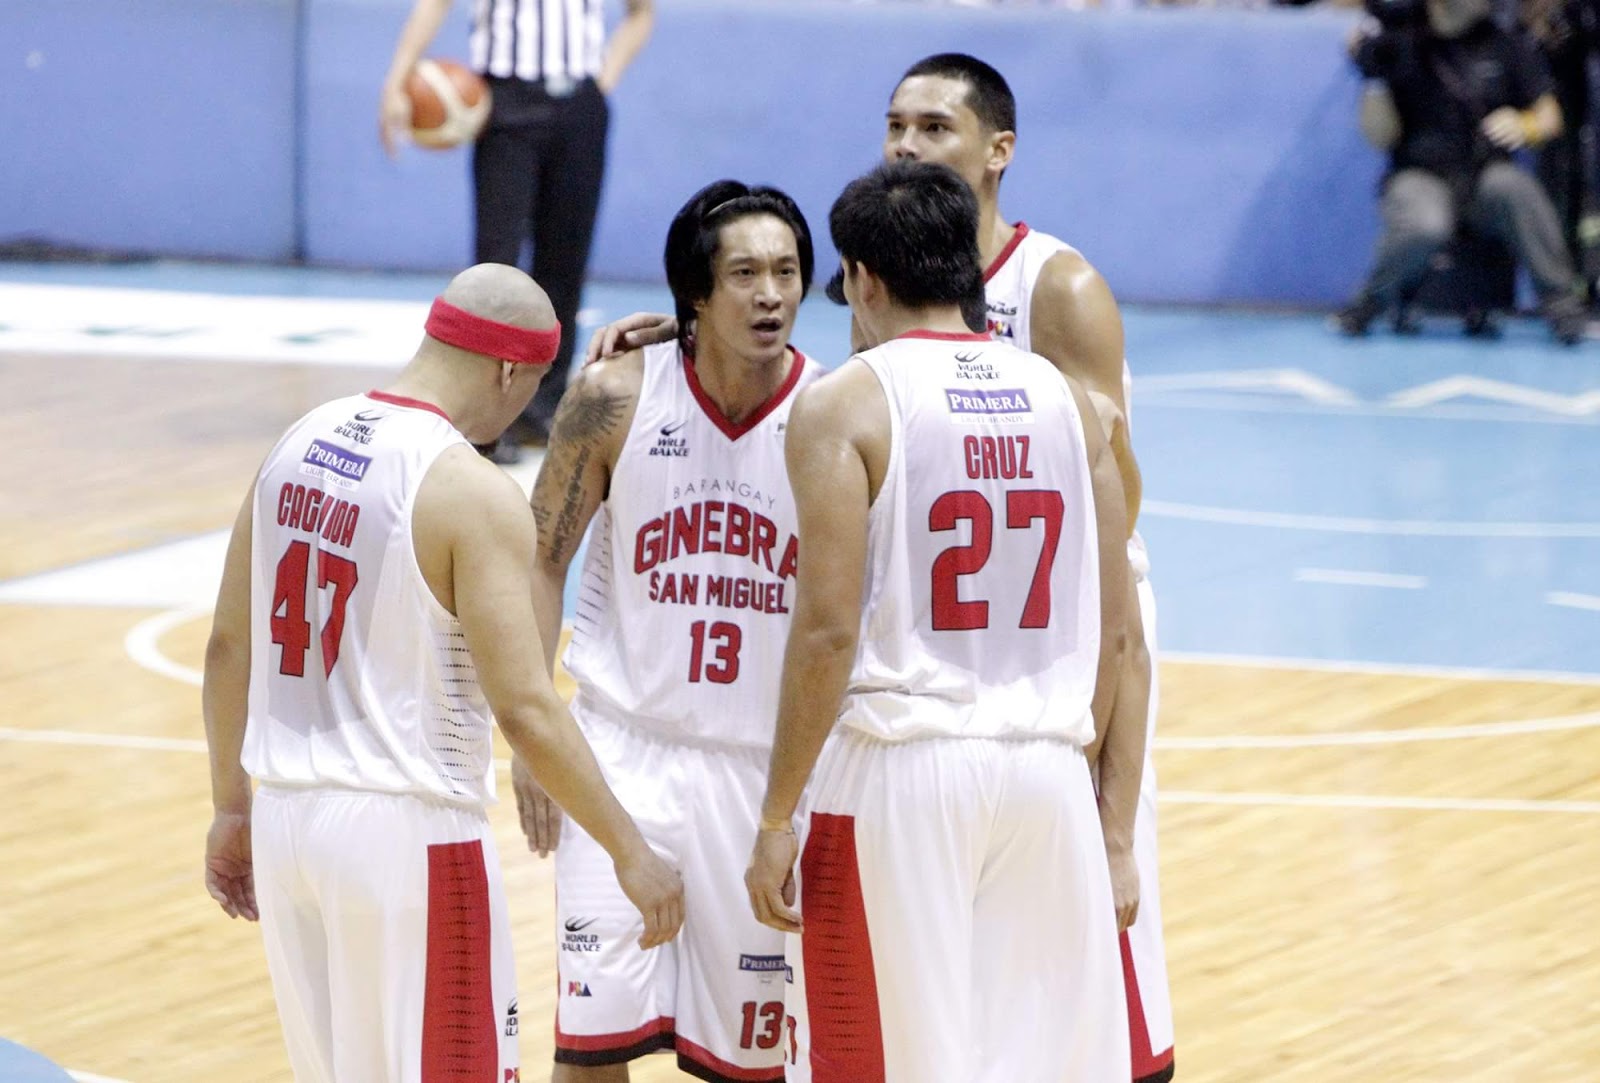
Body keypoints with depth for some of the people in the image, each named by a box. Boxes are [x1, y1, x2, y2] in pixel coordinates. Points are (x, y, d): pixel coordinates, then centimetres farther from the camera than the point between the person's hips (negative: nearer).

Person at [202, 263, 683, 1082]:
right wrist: (629, 852, -11)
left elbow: (228, 648, 11)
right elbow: (524, 710, -18)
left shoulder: (299, 445, 6)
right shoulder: (473, 494, -16)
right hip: (406, 830, -7)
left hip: (286, 818, 7)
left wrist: (232, 808, 21)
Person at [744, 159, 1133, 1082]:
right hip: (1046, 770, 4)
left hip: (900, 765, -4)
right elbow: (1113, 629, 11)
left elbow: (829, 630, -12)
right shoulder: (1064, 398, 10)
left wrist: (778, 816, -7)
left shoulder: (847, 403, -5)